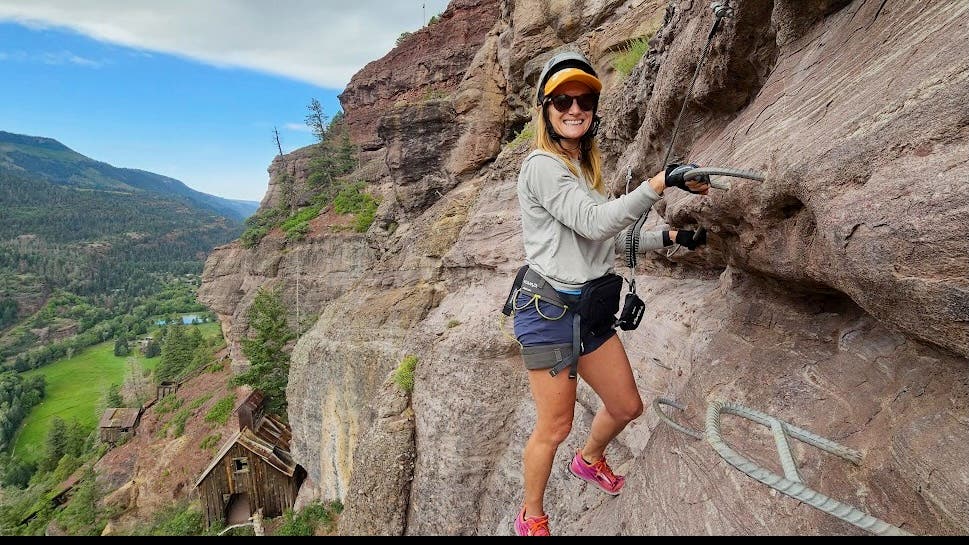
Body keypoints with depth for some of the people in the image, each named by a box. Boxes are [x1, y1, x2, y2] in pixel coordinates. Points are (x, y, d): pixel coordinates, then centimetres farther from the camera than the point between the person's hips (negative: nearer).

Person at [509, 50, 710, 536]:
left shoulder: (584, 167, 15)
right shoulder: (542, 165, -13)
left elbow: (604, 239, 17)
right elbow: (594, 223, -25)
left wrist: (667, 238, 13)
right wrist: (659, 183, -30)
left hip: (590, 308, 9)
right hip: (549, 311, -8)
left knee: (627, 407, 19)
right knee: (554, 427, 4)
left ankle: (589, 459, 51)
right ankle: (531, 520, 31)